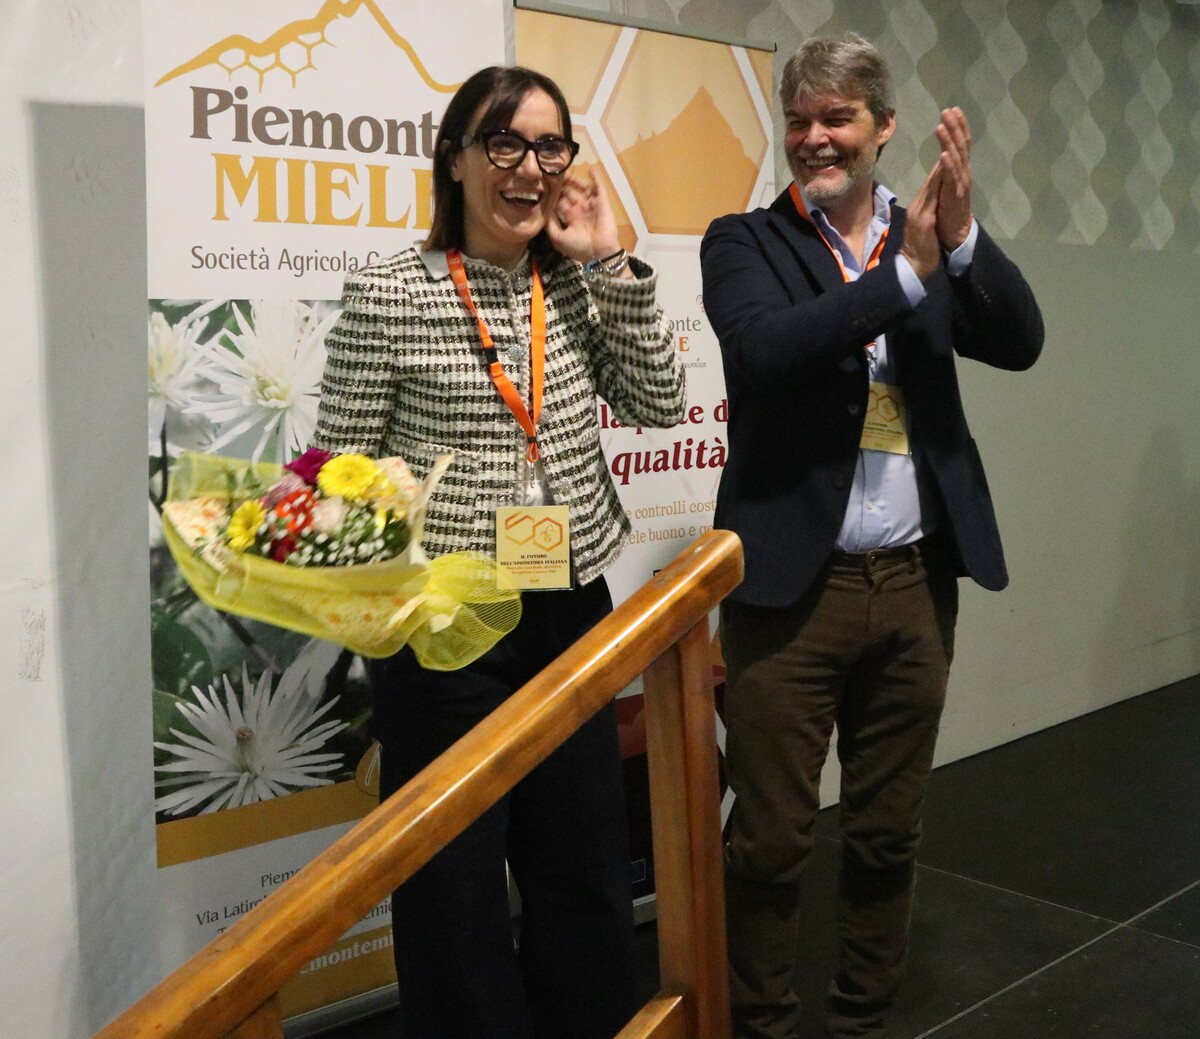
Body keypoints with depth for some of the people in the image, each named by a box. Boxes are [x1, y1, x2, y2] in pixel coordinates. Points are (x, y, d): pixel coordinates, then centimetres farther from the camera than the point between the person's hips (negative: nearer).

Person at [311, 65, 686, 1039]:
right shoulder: (388, 295, -9)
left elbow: (660, 402, 0)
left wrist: (611, 262, -6)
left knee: (586, 866, 17)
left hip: (574, 610, 5)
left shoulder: (577, 288, 6)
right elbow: (340, 463, -5)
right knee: (453, 881, 7)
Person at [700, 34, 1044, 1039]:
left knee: (889, 831, 15)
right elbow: (763, 352, -18)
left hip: (916, 581, 4)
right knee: (771, 837, 5)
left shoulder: (931, 238, 9)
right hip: (793, 582, -3)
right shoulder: (744, 242, 0)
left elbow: (1020, 342, -3)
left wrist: (961, 237, -17)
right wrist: (906, 274, -20)